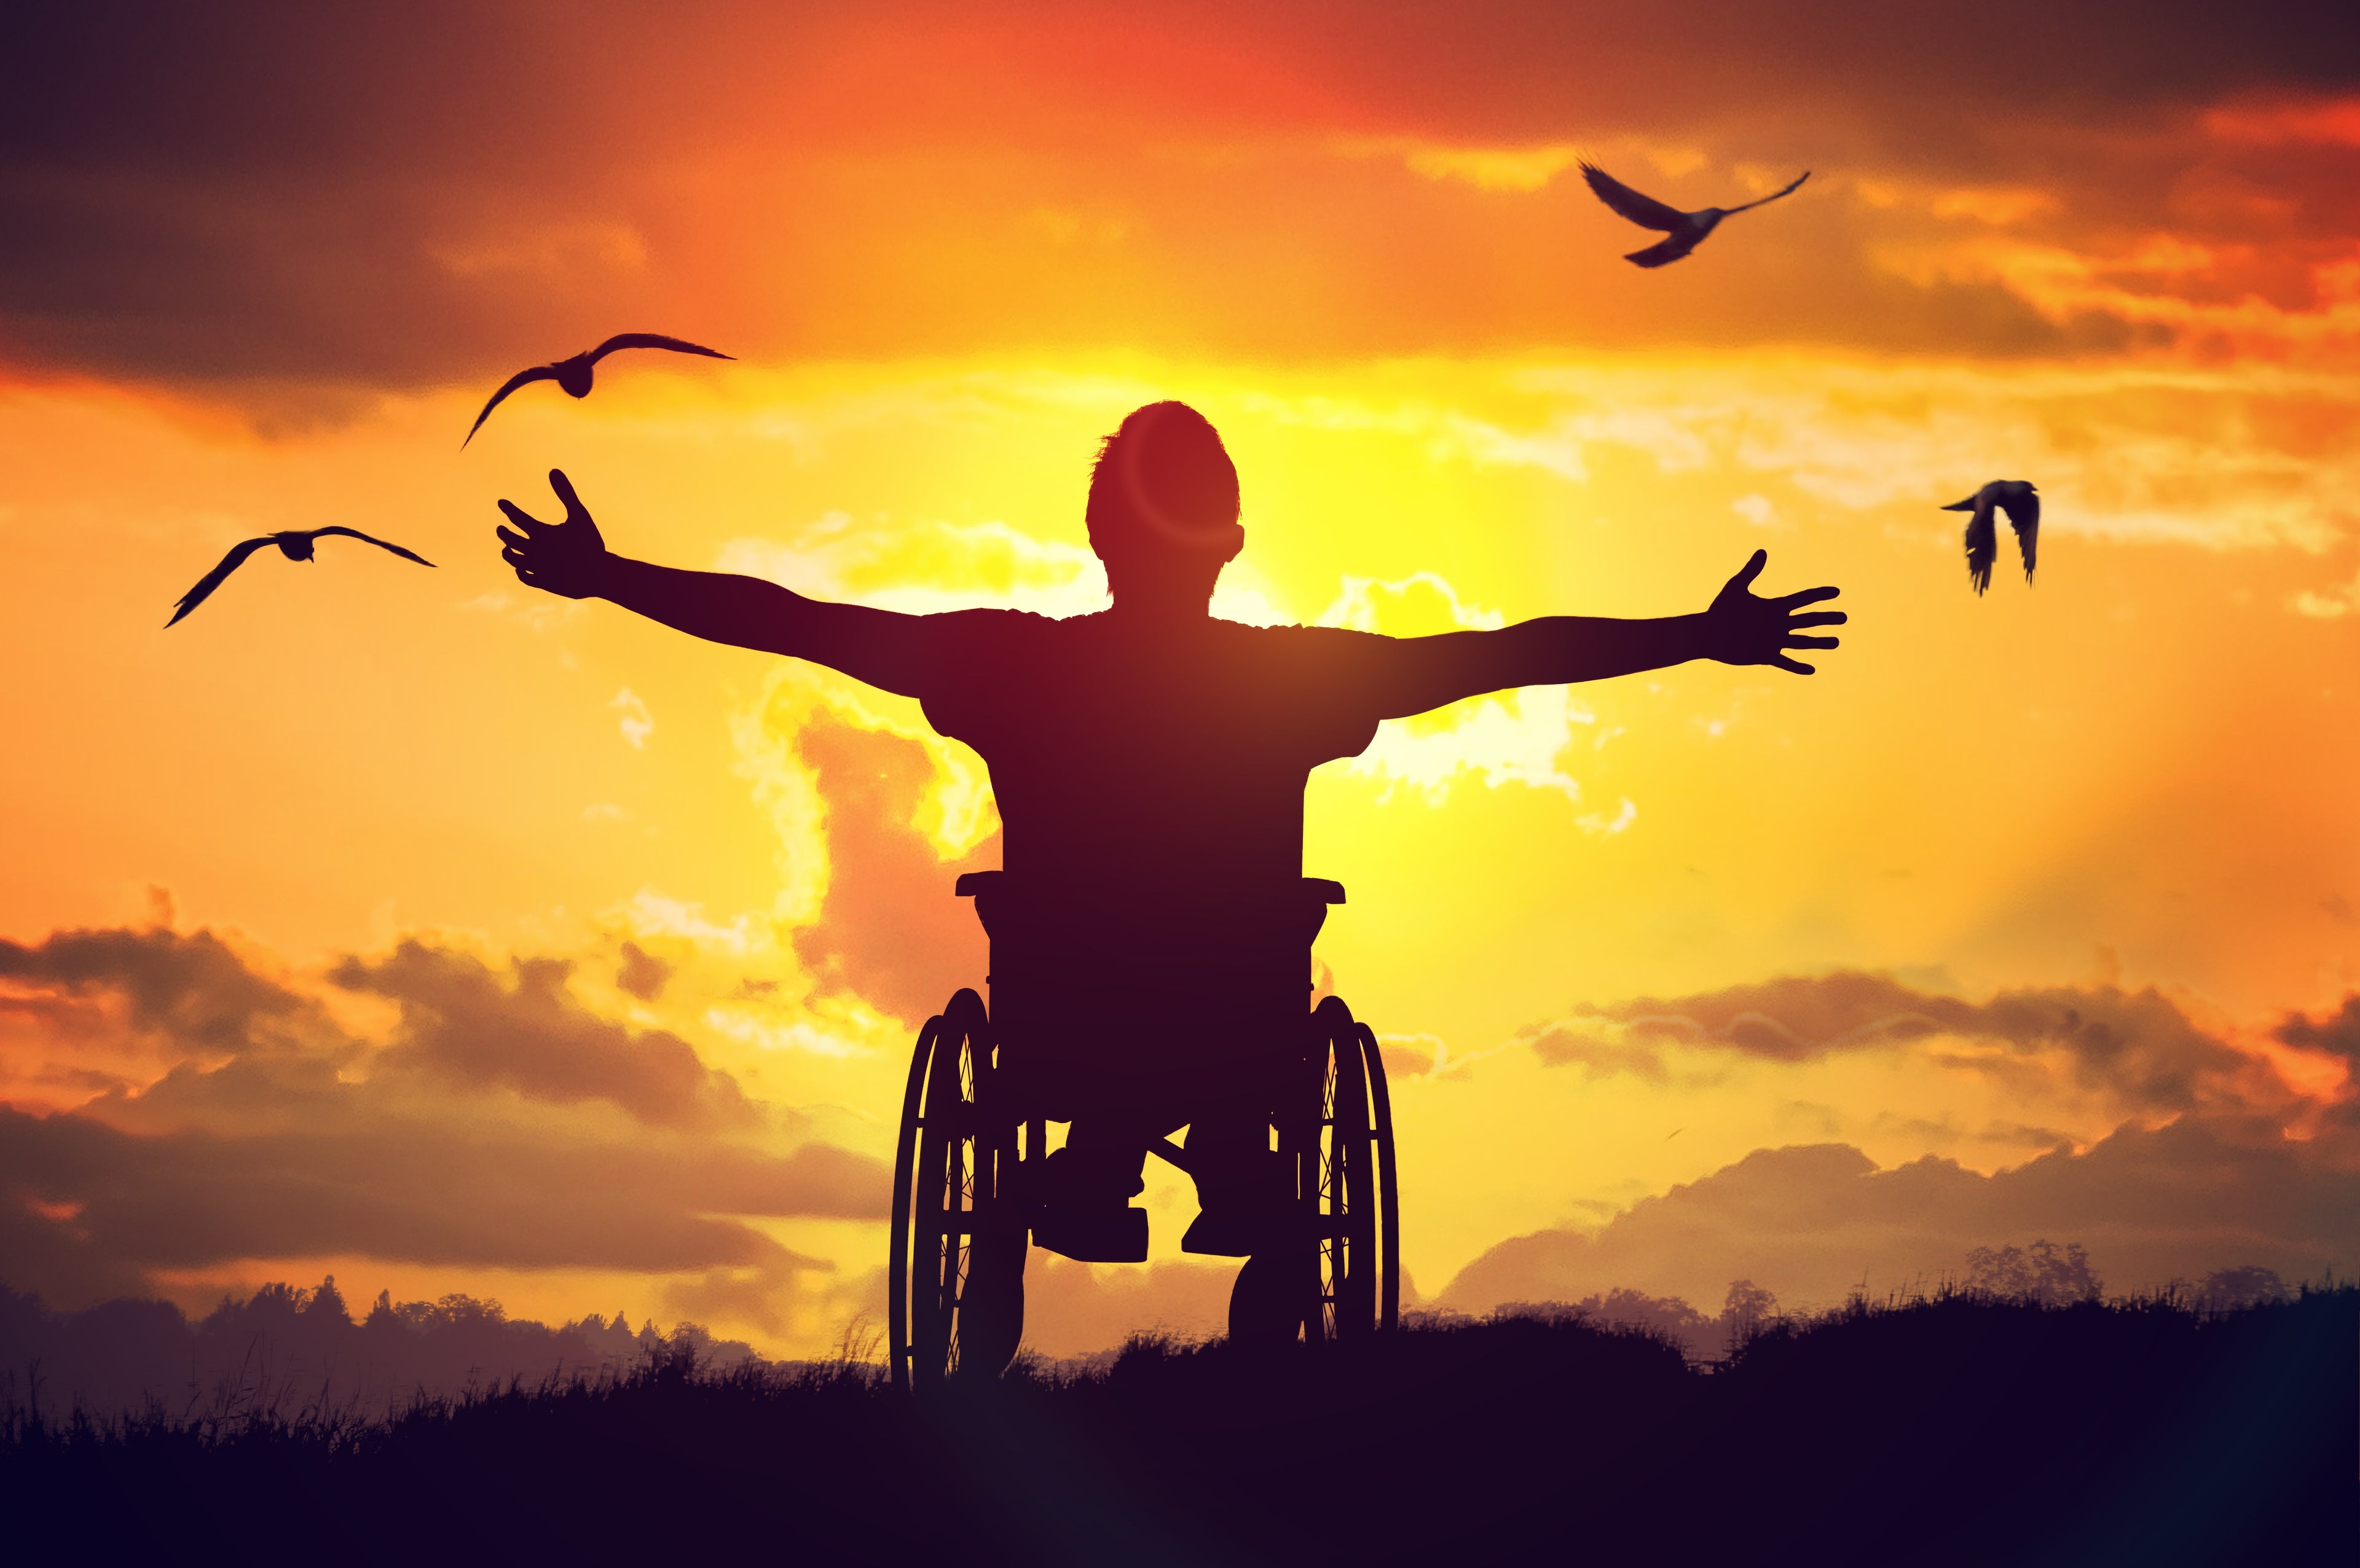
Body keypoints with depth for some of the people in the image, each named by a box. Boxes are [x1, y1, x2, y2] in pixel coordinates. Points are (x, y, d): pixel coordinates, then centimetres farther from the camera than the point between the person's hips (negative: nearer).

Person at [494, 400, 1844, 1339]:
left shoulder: (1014, 668, -12)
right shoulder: (1298, 677, -13)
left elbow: (790, 621, -5)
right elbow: (1519, 653, -6)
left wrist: (600, 576, 7)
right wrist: (1708, 638, 6)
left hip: (1059, 1052, 1)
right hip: (1244, 1056, -1)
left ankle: (1097, 1160, 27)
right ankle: (1238, 1172, 24)